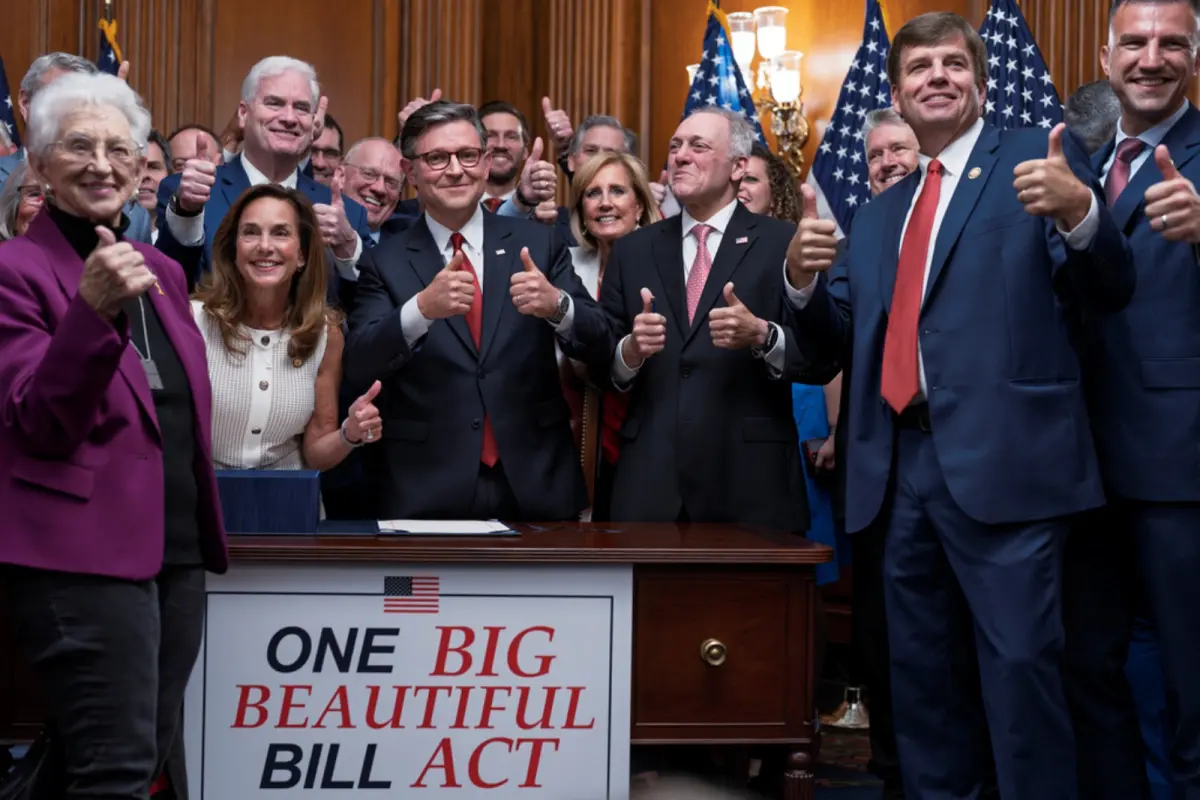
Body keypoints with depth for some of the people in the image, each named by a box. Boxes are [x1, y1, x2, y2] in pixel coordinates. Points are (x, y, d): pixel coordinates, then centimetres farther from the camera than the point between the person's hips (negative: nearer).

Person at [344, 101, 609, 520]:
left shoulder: (538, 243, 4)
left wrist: (557, 304, -22)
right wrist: (422, 309, -26)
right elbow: (358, 365, -9)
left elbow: (596, 343, 0)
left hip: (537, 485, 1)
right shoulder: (385, 262, 2)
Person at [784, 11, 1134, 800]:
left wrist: (1079, 212, -27)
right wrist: (804, 279, -4)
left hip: (1002, 459, -6)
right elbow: (839, 337, 16)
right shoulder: (880, 211, 21)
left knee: (1019, 663, -7)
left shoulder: (1037, 157, 3)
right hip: (903, 467, 6)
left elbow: (1110, 291, -7)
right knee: (921, 671, 14)